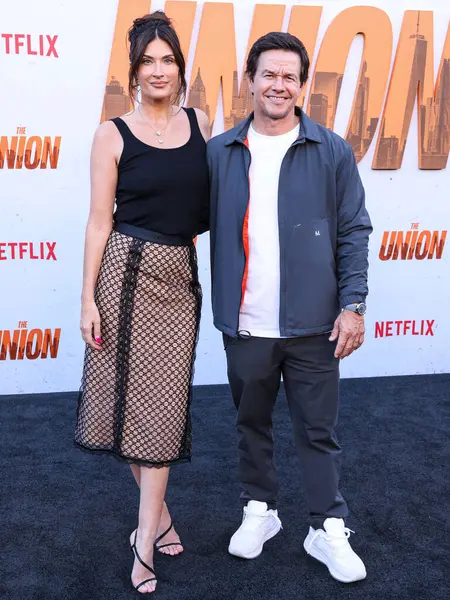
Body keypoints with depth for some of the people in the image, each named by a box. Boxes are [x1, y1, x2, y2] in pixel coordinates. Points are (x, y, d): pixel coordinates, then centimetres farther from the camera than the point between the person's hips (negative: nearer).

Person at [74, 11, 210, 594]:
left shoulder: (199, 123, 7)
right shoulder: (113, 135, -2)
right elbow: (100, 222, -4)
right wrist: (87, 298, -7)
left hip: (180, 274, 2)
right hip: (126, 269, -2)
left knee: (162, 400, 2)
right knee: (131, 391, 5)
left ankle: (145, 538, 11)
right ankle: (159, 513, 27)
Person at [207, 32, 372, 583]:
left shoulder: (332, 152, 0)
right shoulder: (218, 154, 4)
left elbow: (354, 232, 0)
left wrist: (353, 304, -6)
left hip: (312, 324, -2)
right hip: (245, 325, 2)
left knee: (318, 430, 7)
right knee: (251, 424, 16)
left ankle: (328, 530, 23)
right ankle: (259, 510, 36)